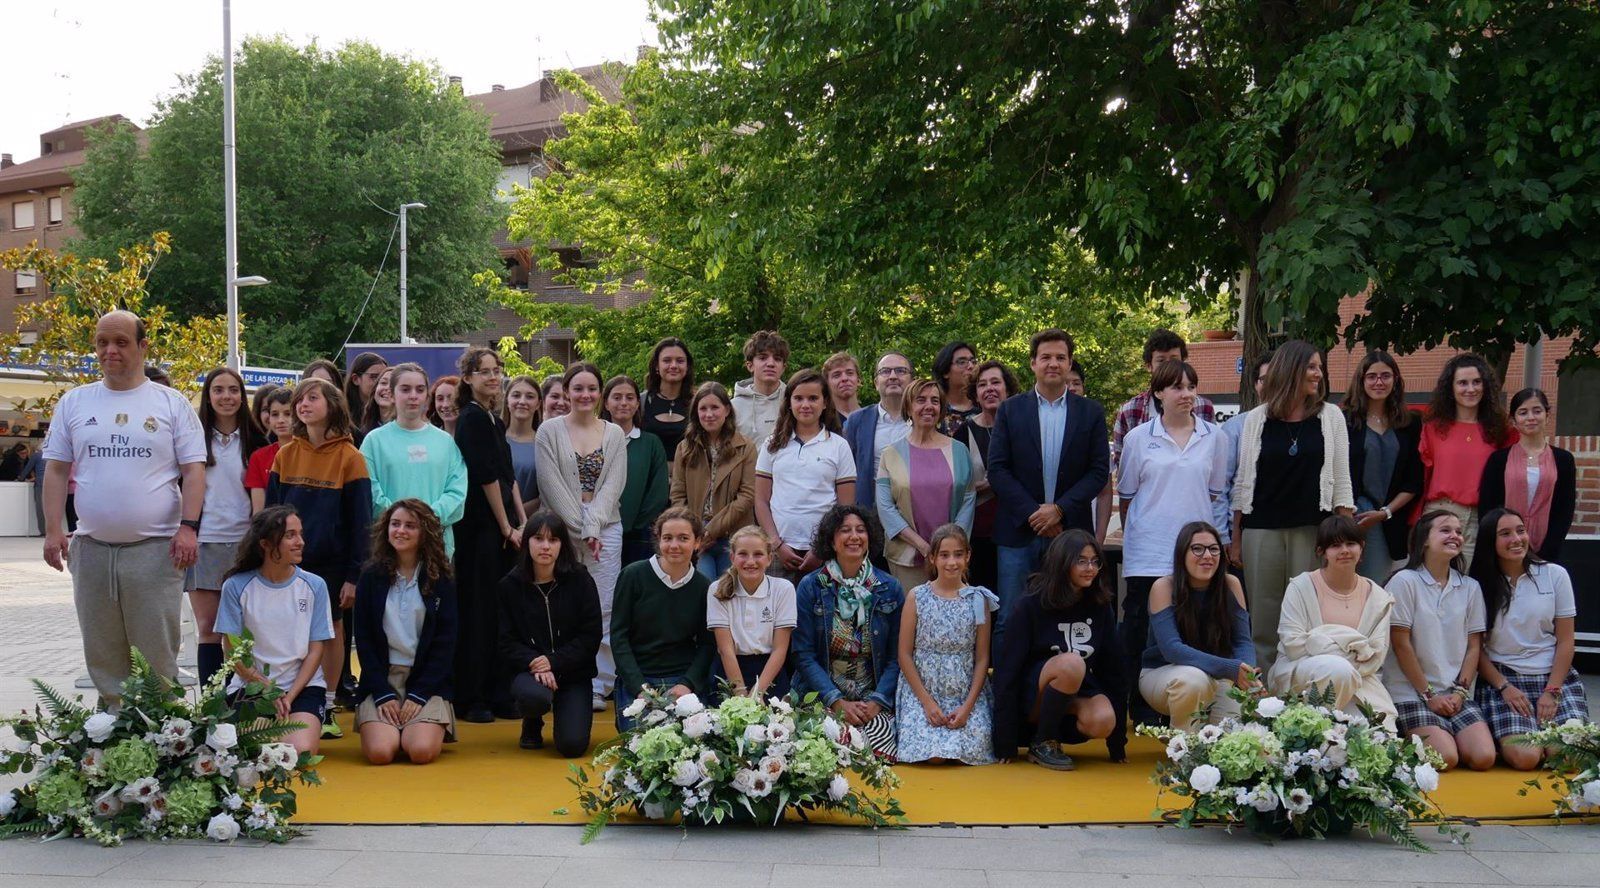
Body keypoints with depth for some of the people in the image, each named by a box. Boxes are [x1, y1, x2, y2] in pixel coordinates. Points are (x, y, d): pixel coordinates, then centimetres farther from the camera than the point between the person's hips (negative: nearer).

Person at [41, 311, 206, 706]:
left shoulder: (172, 404, 2)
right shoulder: (74, 403, 10)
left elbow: (193, 470, 0)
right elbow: (56, 470, 9)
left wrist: (188, 526, -11)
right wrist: (53, 529, 0)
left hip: (156, 549, -3)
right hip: (92, 549, 3)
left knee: (158, 652, 0)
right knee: (102, 652, 11)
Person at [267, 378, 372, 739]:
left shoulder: (349, 457, -4)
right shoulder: (285, 455, 5)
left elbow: (360, 520, -5)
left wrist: (354, 574, -9)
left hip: (332, 562, -2)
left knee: (331, 630, 6)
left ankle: (325, 709, 15)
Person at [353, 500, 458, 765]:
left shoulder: (441, 582, 3)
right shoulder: (371, 577, 5)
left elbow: (445, 644, 0)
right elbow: (363, 641, 3)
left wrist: (419, 695, -10)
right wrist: (383, 693, -9)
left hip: (427, 681, 0)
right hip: (381, 679, 1)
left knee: (422, 751, -24)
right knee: (380, 752, -24)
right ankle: (393, 729, 11)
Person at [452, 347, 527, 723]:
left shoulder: (494, 420, 17)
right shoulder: (472, 418, -10)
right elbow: (487, 477, -13)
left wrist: (522, 523, 8)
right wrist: (507, 527, -10)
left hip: (503, 528, 8)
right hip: (480, 527, -8)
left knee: (501, 611, 10)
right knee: (478, 611, -4)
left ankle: (499, 696, 16)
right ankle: (471, 700, 3)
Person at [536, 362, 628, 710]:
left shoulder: (615, 434, 9)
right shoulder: (550, 430, 2)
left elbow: (614, 485, 2)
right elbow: (552, 485, -4)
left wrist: (592, 527, -10)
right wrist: (580, 530, -8)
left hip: (606, 528, 2)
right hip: (562, 529, -2)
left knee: (604, 609, -2)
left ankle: (598, 686, 5)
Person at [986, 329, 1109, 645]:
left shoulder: (1091, 412, 7)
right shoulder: (1010, 410, 6)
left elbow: (1100, 471, 2)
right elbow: (997, 469, -1)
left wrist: (1059, 509, -11)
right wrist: (1033, 512, -11)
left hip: (1070, 531, 0)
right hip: (1019, 532, 0)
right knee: (1010, 621, 1)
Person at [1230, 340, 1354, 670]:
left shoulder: (1330, 416, 7)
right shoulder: (1256, 420, 6)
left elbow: (1341, 481, 5)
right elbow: (1242, 481, 8)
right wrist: (1234, 538, 5)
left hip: (1312, 528, 0)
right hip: (1262, 529, 0)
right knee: (1263, 618, 4)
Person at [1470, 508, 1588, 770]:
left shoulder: (1555, 575, 4)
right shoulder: (1479, 586, 0)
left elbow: (1566, 641, 4)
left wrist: (1552, 691, -6)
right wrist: (1504, 687, -10)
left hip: (1555, 677, 2)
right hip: (1503, 680, -2)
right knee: (1524, 757, -23)